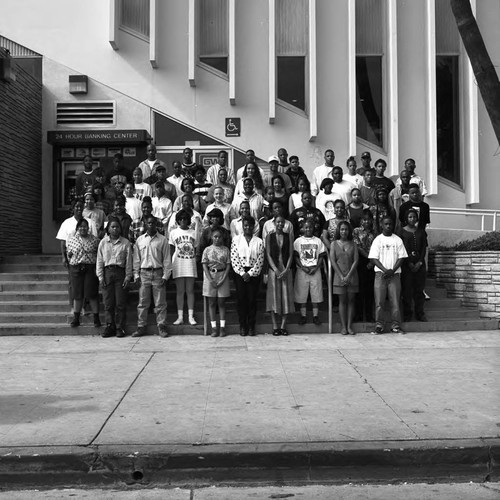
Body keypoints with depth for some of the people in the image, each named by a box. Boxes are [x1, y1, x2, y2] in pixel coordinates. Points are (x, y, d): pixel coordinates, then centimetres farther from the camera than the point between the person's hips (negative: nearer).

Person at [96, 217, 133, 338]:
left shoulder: (125, 243, 5)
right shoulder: (103, 242, 10)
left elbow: (129, 261, 4)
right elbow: (99, 260, 10)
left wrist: (128, 276, -2)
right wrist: (100, 276, 3)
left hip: (120, 272, -1)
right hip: (107, 272, 2)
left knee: (120, 303, -2)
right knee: (108, 302, 1)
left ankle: (120, 327, 5)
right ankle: (109, 326, 9)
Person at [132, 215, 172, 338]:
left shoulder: (162, 240, 4)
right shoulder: (140, 240, 10)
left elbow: (167, 259, 2)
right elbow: (136, 259, 11)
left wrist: (165, 275, -4)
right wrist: (136, 275, 4)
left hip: (158, 273, -2)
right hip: (144, 273, 2)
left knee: (160, 302, 0)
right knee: (142, 302, 3)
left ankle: (162, 327, 6)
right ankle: (141, 327, 10)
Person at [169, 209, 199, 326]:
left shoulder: (194, 233, 7)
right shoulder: (173, 233, 6)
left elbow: (195, 250, 10)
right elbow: (171, 250, 6)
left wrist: (195, 262, 0)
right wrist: (170, 264, -2)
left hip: (190, 264, 0)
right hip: (178, 265, 0)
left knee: (190, 291, 2)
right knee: (180, 291, 2)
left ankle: (191, 316, 6)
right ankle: (180, 317, 6)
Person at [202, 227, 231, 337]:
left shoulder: (226, 249, 4)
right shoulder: (207, 250, 4)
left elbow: (228, 265, 1)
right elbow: (204, 266, 0)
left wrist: (223, 279, -10)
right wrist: (210, 280, -10)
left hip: (222, 276, 0)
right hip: (210, 276, 0)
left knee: (221, 303, 2)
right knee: (212, 303, 3)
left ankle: (222, 327, 6)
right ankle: (214, 328, 7)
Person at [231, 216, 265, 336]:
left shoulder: (259, 241, 5)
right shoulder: (236, 239, 5)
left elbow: (260, 260, 0)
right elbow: (234, 258, -1)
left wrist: (250, 273, -8)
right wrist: (242, 273, -8)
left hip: (253, 273, 0)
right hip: (239, 272, 0)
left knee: (252, 299, 1)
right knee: (241, 299, 0)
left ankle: (251, 326, 10)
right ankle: (242, 326, 9)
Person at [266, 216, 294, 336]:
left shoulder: (289, 236, 6)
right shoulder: (269, 236, 3)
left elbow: (291, 254, 2)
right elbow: (268, 254, -2)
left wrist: (286, 270, -10)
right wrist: (276, 270, -12)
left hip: (286, 269, 1)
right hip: (273, 269, -1)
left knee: (286, 296, 0)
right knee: (274, 296, -2)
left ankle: (283, 326, 6)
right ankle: (275, 326, 3)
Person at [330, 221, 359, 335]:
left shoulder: (353, 244, 6)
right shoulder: (334, 244, 4)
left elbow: (355, 261, -1)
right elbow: (333, 261, -2)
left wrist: (348, 276, -11)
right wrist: (341, 276, -10)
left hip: (352, 276, 1)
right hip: (339, 276, -1)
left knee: (351, 300, 2)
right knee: (342, 301, 1)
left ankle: (349, 326, 5)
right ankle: (343, 326, 4)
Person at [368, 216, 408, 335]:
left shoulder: (398, 240, 7)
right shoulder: (377, 240, 4)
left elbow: (401, 257, 3)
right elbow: (374, 258, -1)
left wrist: (392, 270, -10)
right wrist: (385, 270, -12)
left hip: (395, 274, 1)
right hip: (380, 274, -1)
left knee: (395, 301, 0)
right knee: (379, 301, -2)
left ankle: (396, 326, 7)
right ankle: (379, 326, 5)